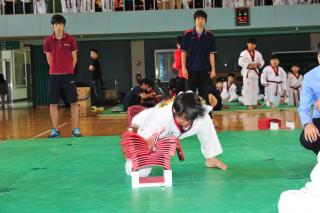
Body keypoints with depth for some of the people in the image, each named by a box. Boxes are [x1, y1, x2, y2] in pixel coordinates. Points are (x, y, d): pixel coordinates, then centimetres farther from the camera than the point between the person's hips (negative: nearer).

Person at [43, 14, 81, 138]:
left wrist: (68, 70, 3)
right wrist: (57, 69, 6)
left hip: (68, 75, -1)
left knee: (73, 102, -3)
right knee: (53, 103, 0)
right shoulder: (48, 41, 1)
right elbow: (49, 59, 10)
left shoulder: (70, 39, -1)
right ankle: (55, 130, 8)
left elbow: (74, 58, 5)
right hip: (53, 75, 1)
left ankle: (75, 130, 3)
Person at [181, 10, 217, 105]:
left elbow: (211, 54, 5)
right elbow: (183, 52, 2)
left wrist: (213, 69, -1)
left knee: (204, 95, 6)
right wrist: (184, 68, -5)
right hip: (191, 69, -1)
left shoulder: (209, 35, 3)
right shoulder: (188, 34, 1)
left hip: (205, 70, 1)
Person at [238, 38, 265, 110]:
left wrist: (258, 64, -12)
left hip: (255, 72, 5)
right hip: (247, 72, -5)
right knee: (247, 88, -8)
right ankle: (248, 104, -5)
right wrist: (249, 65, -21)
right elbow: (240, 62, -15)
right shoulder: (243, 53, -7)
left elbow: (262, 61, 10)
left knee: (255, 88, 8)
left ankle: (254, 103, 17)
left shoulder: (257, 53, 9)